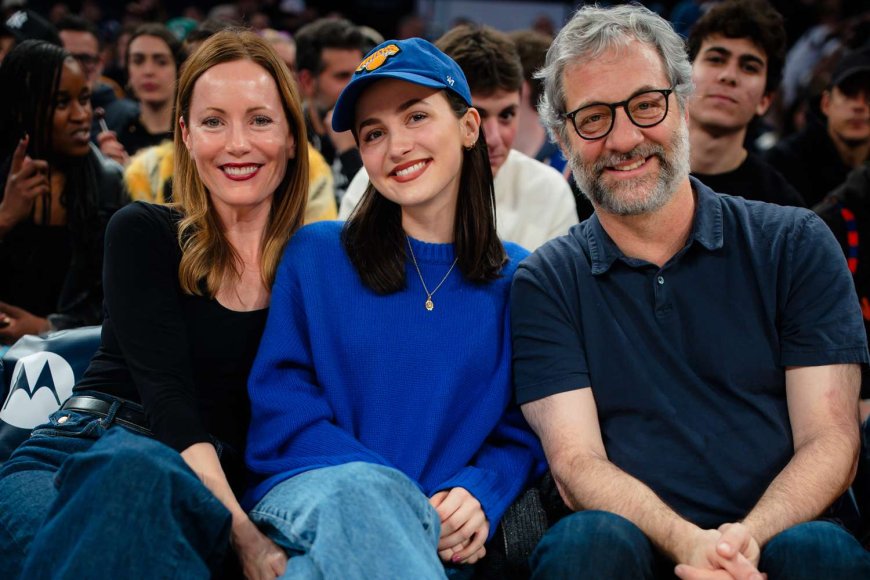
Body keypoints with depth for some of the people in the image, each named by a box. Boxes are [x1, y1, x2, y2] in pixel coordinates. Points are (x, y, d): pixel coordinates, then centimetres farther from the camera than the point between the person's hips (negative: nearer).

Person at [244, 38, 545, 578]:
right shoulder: (314, 254, 9)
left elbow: (523, 430, 12)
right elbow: (281, 412, 1)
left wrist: (479, 493, -13)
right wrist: (416, 503, -12)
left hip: (442, 532, -1)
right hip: (306, 496, 1)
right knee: (358, 485, -38)